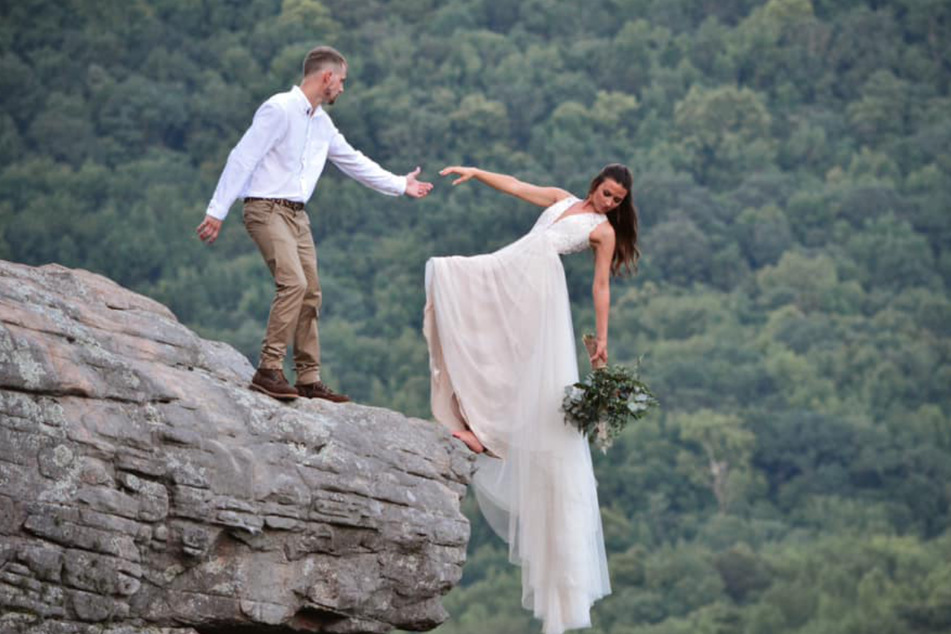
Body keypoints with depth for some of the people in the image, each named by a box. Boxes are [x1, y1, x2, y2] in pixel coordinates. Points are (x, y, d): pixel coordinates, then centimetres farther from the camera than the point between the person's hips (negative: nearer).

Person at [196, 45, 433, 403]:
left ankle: (309, 379, 11)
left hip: (297, 215, 9)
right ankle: (269, 370, -21)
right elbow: (242, 158, -15)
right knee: (293, 282, -22)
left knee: (310, 293, 6)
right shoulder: (279, 109, -12)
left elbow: (354, 162, 28)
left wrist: (401, 185, 32)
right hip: (266, 209, -9)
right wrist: (217, 212, -19)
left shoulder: (322, 124, 15)